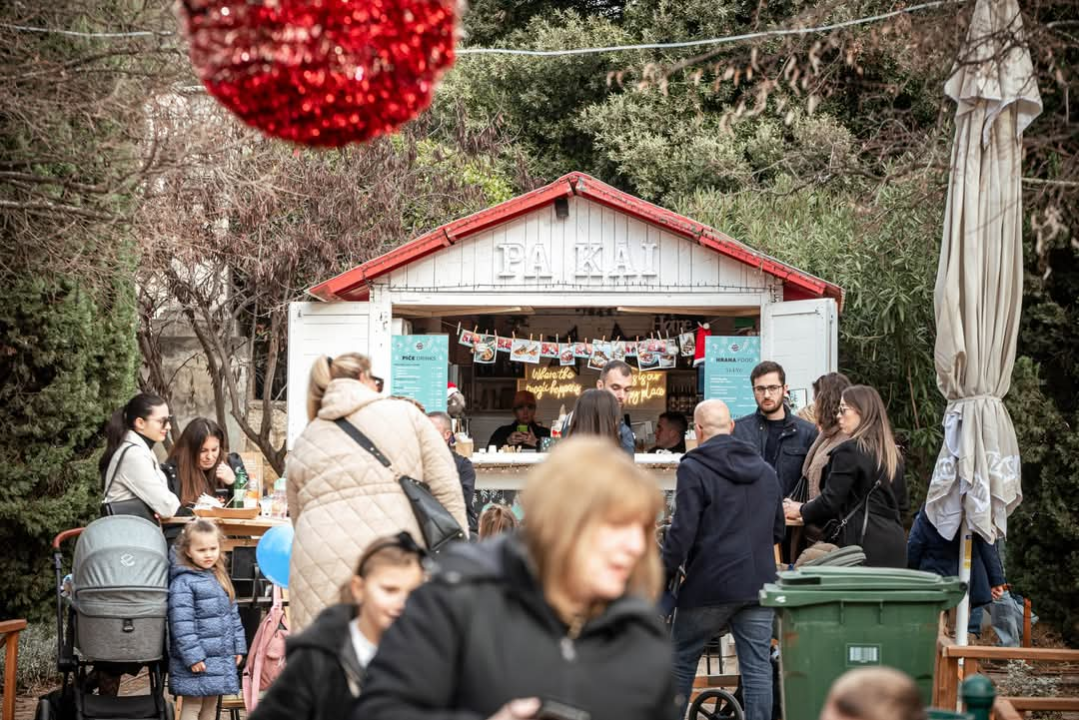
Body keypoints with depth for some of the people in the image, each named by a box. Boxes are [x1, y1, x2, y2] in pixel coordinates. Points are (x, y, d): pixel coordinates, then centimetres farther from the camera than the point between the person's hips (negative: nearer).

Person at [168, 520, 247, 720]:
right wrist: (192, 656, -21)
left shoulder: (220, 577, 13)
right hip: (196, 663, -8)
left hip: (222, 658, 8)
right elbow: (181, 624, -18)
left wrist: (238, 647, 15)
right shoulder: (183, 583, -13)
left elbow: (233, 615, 19)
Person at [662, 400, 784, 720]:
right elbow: (778, 531, 21)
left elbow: (682, 531, -13)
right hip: (758, 585, 5)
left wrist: (663, 574, -3)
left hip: (710, 584, -5)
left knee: (680, 661, 11)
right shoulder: (764, 469, 13)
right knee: (757, 667, 3)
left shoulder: (694, 468, -7)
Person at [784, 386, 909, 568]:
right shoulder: (892, 453, 13)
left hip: (867, 543, -8)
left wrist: (801, 511, 7)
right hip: (895, 544, 8)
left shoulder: (849, 451, -10)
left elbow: (830, 501, -11)